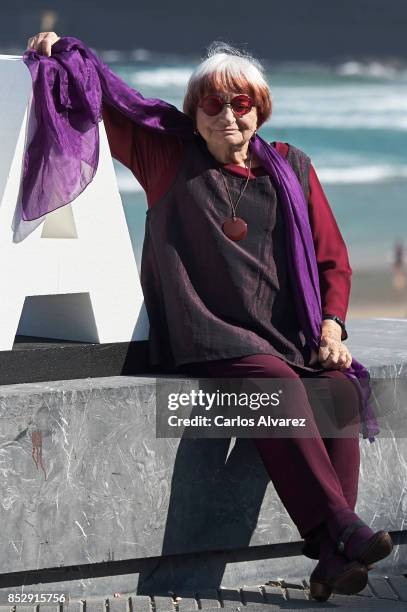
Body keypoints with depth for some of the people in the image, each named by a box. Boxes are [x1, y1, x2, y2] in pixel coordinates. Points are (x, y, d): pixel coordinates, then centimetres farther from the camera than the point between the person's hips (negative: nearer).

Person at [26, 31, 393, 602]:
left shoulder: (292, 168, 14)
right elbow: (106, 109, 18)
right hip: (209, 337, -2)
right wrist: (60, 57, 3)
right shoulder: (168, 159, 10)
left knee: (342, 391, -28)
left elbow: (332, 258, 14)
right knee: (279, 385, -34)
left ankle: (334, 561, -36)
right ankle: (341, 530, -43)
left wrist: (331, 325, -2)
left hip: (287, 336, 3)